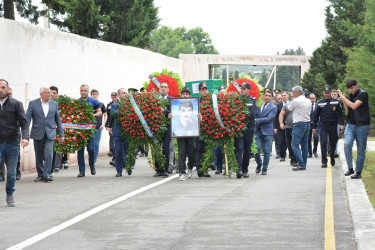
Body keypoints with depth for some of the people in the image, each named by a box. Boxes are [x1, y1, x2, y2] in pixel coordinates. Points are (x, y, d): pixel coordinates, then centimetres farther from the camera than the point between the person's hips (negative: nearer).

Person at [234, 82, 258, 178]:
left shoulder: (253, 100, 6)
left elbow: (253, 113, -7)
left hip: (249, 128, 0)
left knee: (247, 150, 6)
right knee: (239, 148, -13)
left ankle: (245, 170, 16)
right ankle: (239, 169, -20)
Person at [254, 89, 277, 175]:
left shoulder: (273, 108, -1)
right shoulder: (258, 105, 12)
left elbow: (269, 118, -13)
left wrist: (257, 120, -17)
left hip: (267, 132, -2)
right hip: (257, 130, 3)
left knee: (267, 151, 0)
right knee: (256, 148, -8)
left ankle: (264, 169, 12)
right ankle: (259, 164, 17)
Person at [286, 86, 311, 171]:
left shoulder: (296, 100, -11)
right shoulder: (308, 101, 13)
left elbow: (288, 109, 3)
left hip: (299, 124, -8)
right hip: (307, 123, 8)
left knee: (295, 145, -9)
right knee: (304, 145, 11)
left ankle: (301, 164, -17)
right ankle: (304, 164, 13)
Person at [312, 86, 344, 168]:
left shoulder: (336, 102, 1)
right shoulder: (320, 103, 4)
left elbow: (340, 113, 3)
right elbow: (316, 115, 10)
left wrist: (341, 124, -8)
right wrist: (314, 127, 8)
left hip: (333, 125, 0)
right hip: (323, 125, 0)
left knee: (333, 143, 8)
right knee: (323, 143, -12)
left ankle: (332, 158, 31)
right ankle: (324, 161, -10)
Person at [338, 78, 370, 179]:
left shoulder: (363, 94, -10)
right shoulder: (351, 94, 12)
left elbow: (354, 106, -21)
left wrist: (343, 98, -13)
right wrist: (344, 101, 2)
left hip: (362, 125, -5)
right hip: (351, 124, 5)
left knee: (361, 150, 0)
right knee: (347, 144, -15)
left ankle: (358, 172, 9)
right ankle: (350, 169, -5)